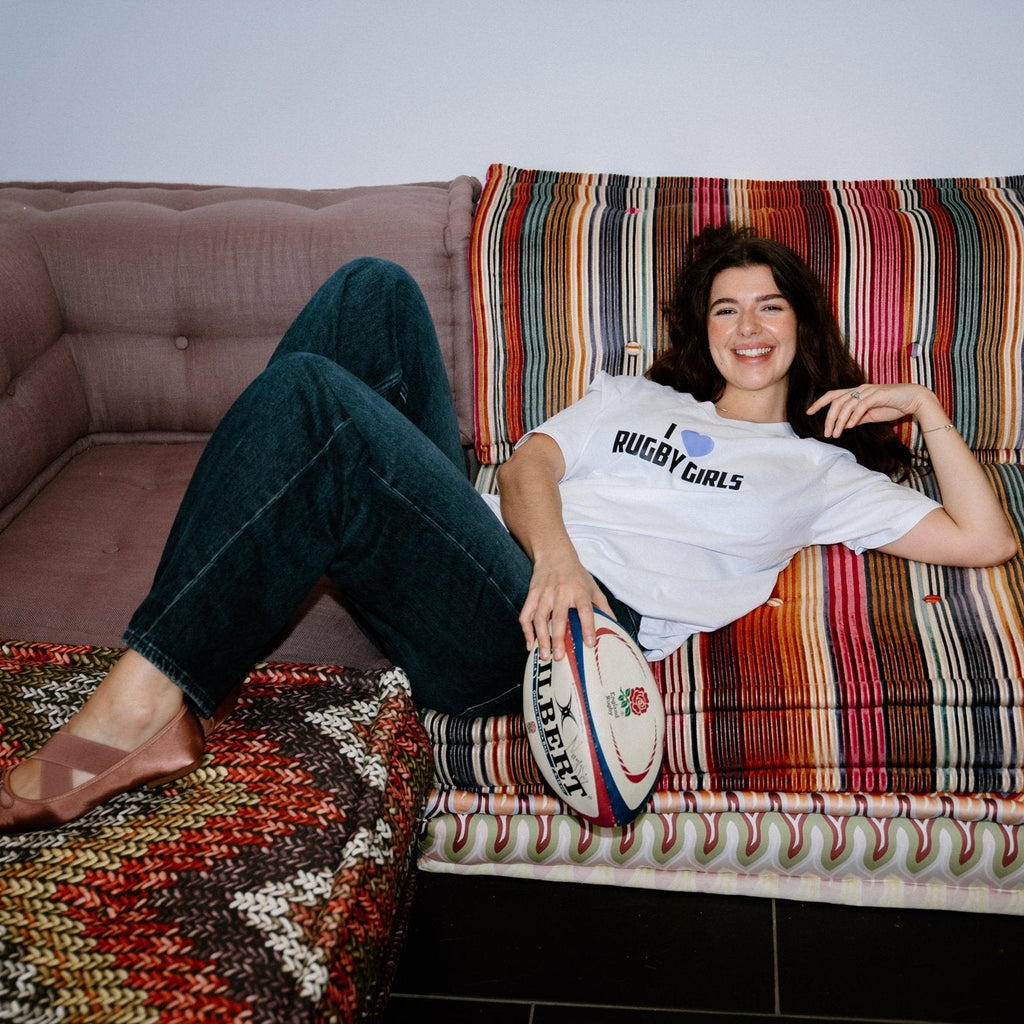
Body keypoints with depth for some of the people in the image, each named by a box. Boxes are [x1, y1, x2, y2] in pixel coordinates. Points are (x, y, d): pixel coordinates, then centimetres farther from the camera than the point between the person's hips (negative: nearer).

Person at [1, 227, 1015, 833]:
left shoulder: (817, 468, 21)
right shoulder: (632, 396, 31)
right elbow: (527, 462, 12)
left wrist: (925, 410, 8)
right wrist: (553, 548, -10)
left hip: (536, 629, -6)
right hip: (482, 550, 6)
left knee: (309, 394, -27)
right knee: (373, 291, -10)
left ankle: (144, 707, -25)